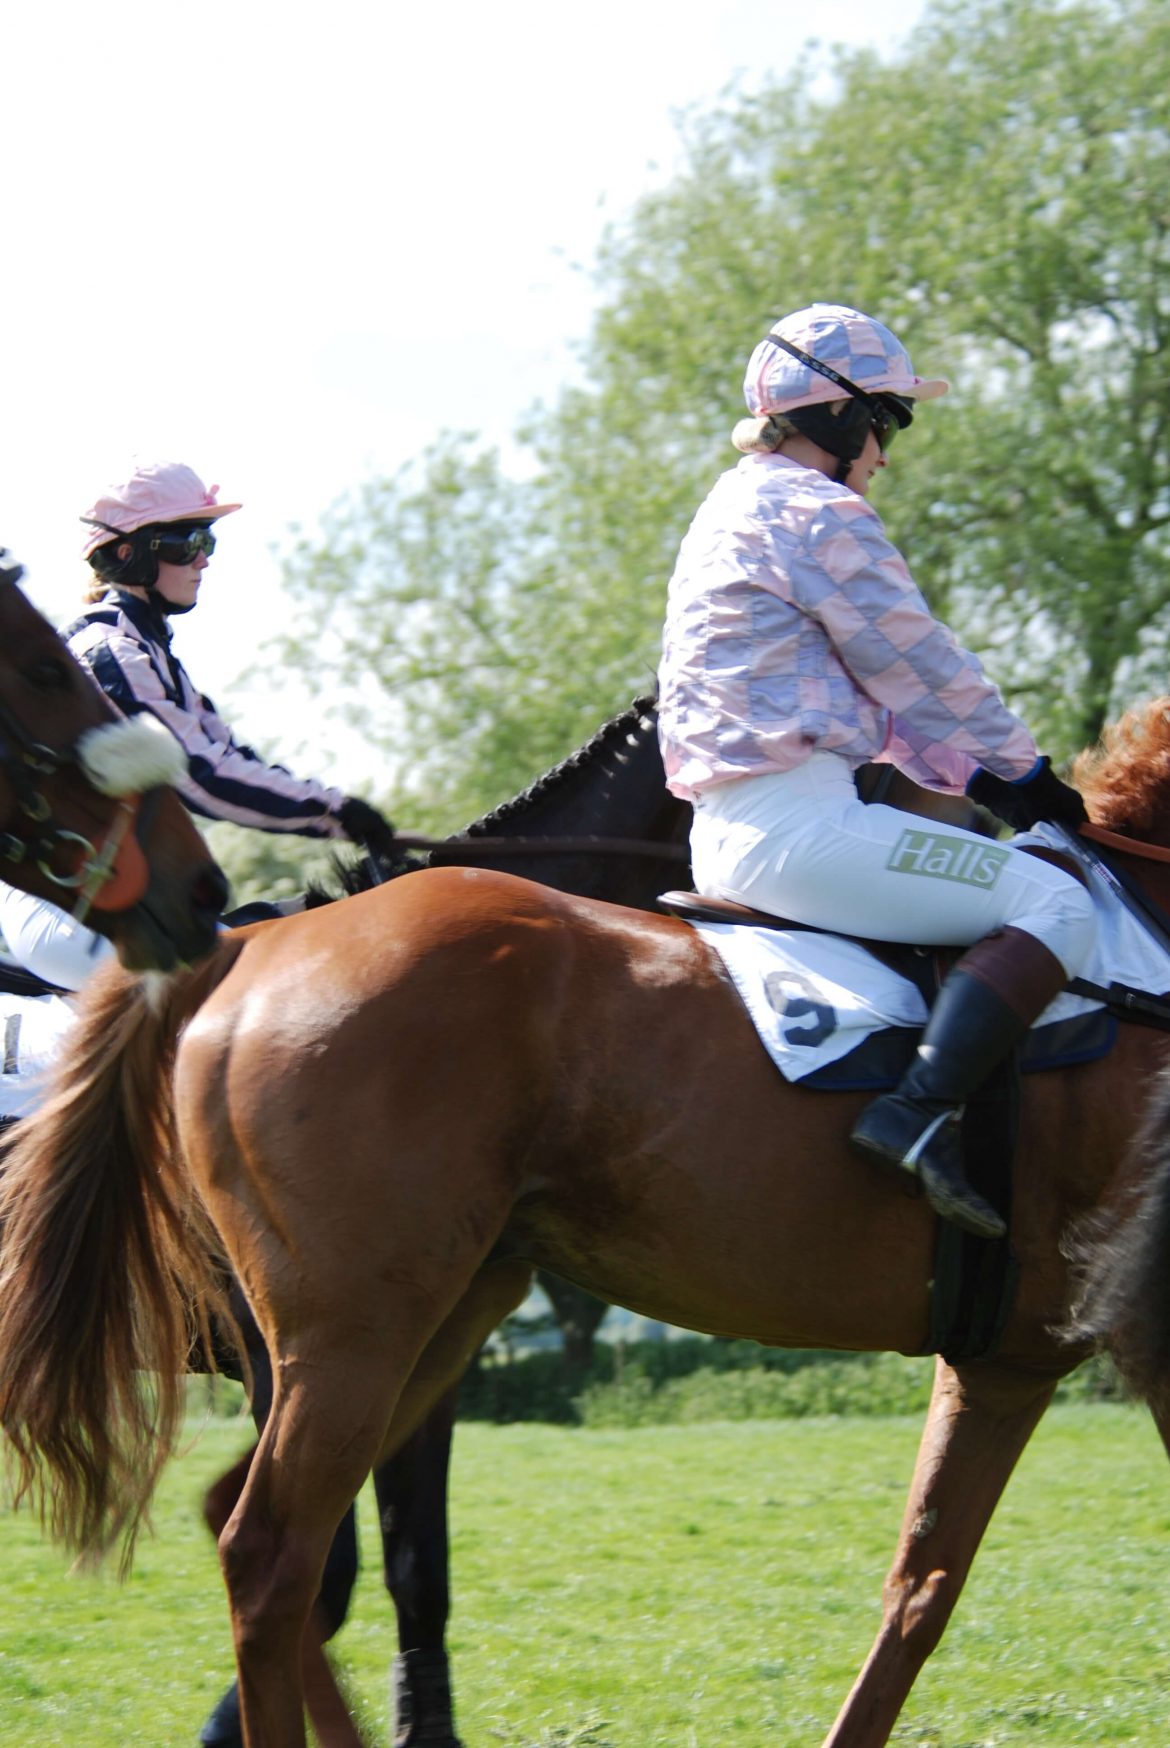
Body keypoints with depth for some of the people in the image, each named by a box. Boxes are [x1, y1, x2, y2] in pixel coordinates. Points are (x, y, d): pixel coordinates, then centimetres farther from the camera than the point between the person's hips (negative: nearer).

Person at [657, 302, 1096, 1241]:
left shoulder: (732, 512, 22)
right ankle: (923, 1110, -28)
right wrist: (1023, 774, 11)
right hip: (800, 823, -11)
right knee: (1054, 902, -13)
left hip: (725, 834, 11)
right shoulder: (822, 514, -9)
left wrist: (979, 776, 18)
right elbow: (925, 672, -4)